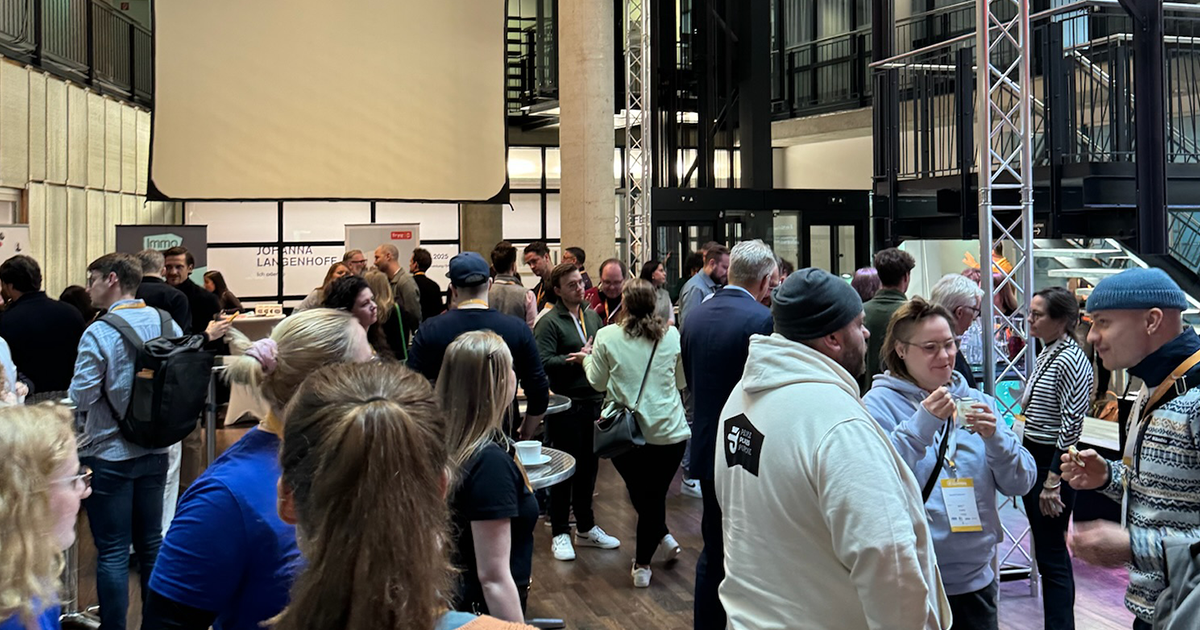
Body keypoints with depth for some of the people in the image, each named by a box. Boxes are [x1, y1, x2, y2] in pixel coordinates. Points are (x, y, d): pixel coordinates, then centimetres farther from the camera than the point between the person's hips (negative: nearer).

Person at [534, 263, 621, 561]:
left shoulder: (592, 316, 13)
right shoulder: (549, 323, -10)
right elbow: (543, 362, -21)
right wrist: (576, 360, -18)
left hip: (594, 402, 7)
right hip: (566, 405, -7)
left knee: (589, 467, 15)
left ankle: (586, 528, 28)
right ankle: (560, 534, 12)